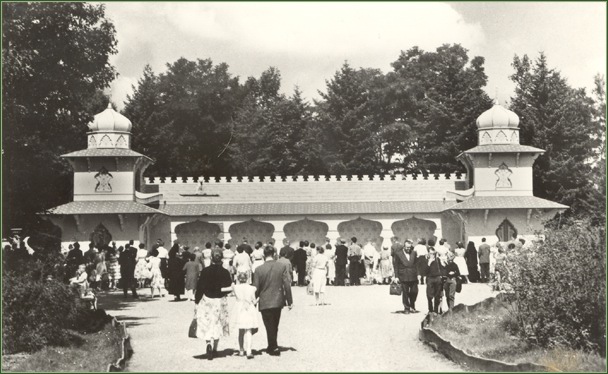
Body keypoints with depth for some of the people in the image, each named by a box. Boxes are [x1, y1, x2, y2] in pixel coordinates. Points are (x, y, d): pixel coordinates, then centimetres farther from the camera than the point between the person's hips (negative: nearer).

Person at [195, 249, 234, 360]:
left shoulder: (205, 271, -10)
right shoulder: (225, 272, -7)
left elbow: (200, 287, -8)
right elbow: (230, 288, -8)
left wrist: (197, 301, 0)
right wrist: (220, 291, 7)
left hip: (206, 300, -1)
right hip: (220, 301, 2)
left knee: (207, 325, 4)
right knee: (218, 325, 16)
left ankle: (209, 343, -22)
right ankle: (214, 349, 22)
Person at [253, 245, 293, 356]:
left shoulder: (259, 269, -11)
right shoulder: (282, 266, -7)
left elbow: (256, 288, -7)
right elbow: (287, 285, -6)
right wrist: (289, 301, 1)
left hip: (265, 302, -3)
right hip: (278, 301, 3)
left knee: (270, 327, 8)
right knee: (275, 326, 19)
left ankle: (274, 348, 7)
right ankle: (272, 346, 30)